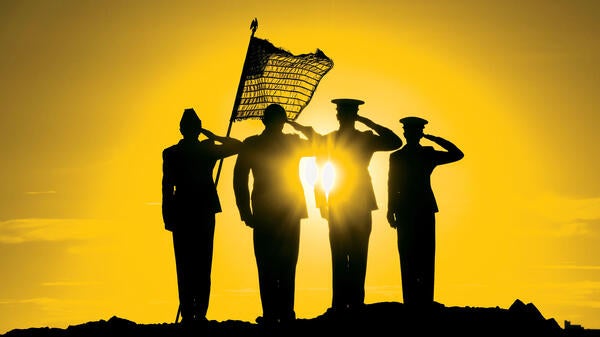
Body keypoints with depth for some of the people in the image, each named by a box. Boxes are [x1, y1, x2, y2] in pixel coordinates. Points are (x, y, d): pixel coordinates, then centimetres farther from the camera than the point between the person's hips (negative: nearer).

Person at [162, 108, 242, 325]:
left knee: (185, 266, 3)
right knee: (203, 264, 5)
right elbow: (238, 146, 10)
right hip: (205, 212, 1)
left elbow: (167, 187, -6)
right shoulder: (208, 150, -1)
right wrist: (214, 137, 8)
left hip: (181, 214, -1)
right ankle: (200, 312, -3)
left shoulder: (170, 153, -4)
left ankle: (187, 314, -2)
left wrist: (168, 217, -3)